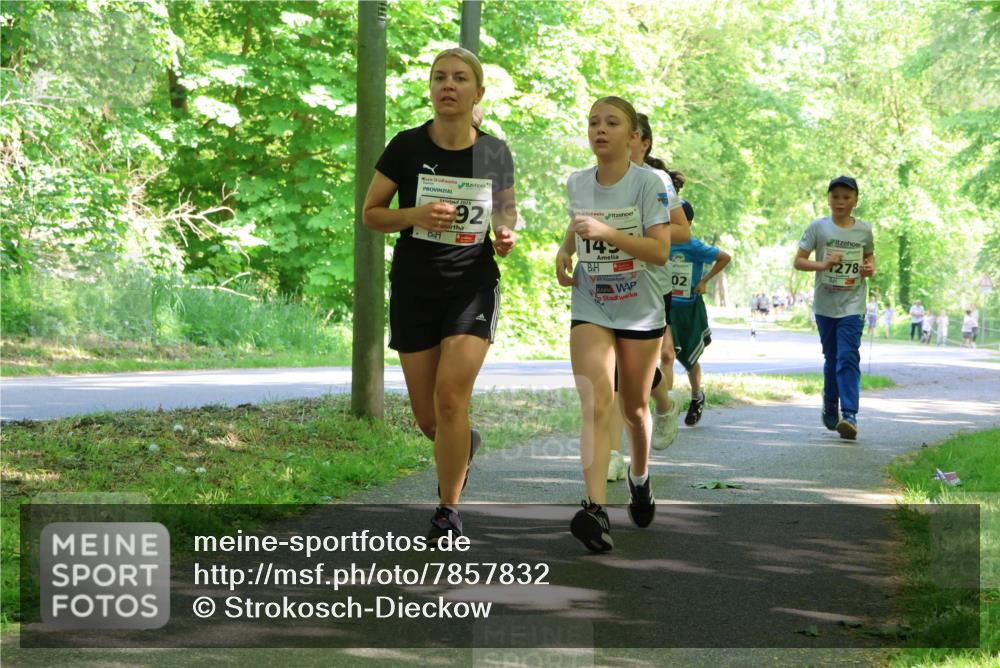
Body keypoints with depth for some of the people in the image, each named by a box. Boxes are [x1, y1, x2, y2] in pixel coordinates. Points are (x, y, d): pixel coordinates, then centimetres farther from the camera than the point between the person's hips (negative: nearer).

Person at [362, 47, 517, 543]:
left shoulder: (495, 153, -2)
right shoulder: (406, 147, -6)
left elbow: (507, 209, 15)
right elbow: (370, 214, 0)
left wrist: (506, 234, -8)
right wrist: (416, 215, -19)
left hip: (474, 285, -1)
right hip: (414, 289, 1)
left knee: (450, 396, -16)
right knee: (428, 417, 5)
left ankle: (448, 511, 0)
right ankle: (464, 445, 41)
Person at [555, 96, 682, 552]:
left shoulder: (647, 182, -12)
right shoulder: (576, 184, 2)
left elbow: (661, 250, -21)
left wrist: (606, 232, -30)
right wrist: (565, 250, 4)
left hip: (640, 311, -2)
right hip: (590, 308, 2)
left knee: (634, 407, 12)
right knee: (596, 404, -16)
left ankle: (639, 477, 43)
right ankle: (595, 510, -27)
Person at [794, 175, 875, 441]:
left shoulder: (864, 230, 4)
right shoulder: (818, 227, -1)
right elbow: (798, 261, -1)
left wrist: (870, 268, -1)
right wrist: (822, 264, -18)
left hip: (852, 306, -1)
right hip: (825, 304, 1)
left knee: (848, 358, -14)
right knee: (832, 358, 13)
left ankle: (849, 415, -20)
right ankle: (830, 406, 34)